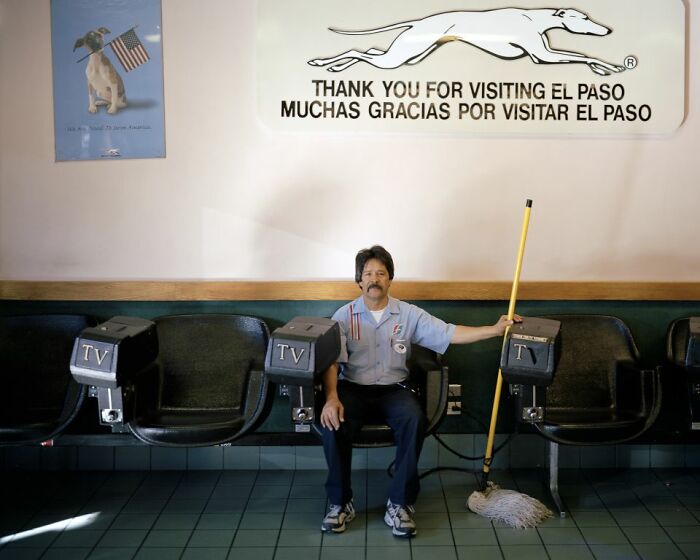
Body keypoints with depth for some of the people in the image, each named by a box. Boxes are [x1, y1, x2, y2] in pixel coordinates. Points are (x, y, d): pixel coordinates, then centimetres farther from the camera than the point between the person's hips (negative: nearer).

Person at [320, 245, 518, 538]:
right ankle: (340, 502, -12)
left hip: (393, 388, 1)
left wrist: (495, 329, -12)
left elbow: (450, 334, -2)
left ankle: (399, 504, -18)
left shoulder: (409, 314, 4)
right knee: (333, 423, -31)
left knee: (414, 420, -31)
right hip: (353, 387, 0)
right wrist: (331, 398, -25)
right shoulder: (344, 316, 1)